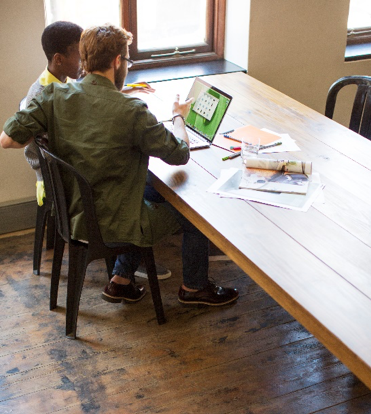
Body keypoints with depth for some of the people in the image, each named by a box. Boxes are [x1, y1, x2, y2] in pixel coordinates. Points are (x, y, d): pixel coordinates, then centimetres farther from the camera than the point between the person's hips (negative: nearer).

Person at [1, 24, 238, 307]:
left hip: (70, 213, 7)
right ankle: (194, 287, 35)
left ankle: (121, 281, 35)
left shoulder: (55, 95, -11)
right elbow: (179, 154, -14)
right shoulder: (130, 111, -24)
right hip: (108, 225, -7)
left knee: (154, 195, 30)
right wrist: (179, 116, 7)